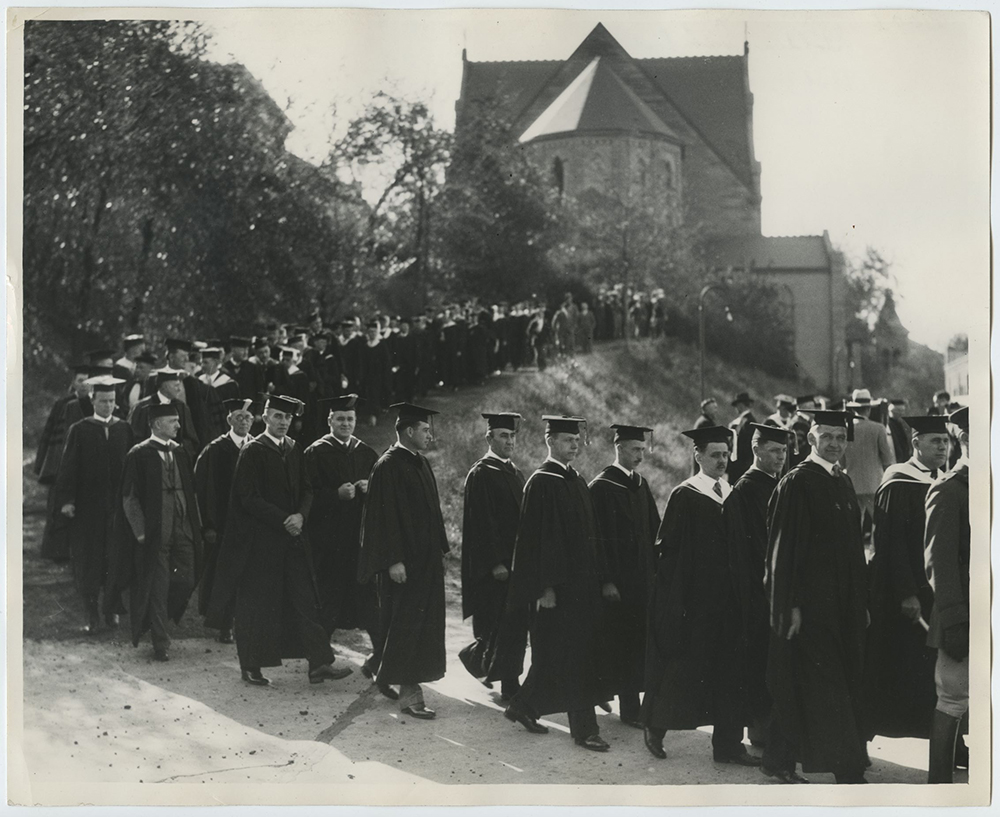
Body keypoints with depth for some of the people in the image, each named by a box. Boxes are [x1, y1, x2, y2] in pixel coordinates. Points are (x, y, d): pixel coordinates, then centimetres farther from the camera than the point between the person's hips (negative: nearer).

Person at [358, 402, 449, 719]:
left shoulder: (421, 463, 13)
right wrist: (394, 560, -21)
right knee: (406, 624, -5)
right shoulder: (389, 466, -14)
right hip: (404, 562, -9)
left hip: (426, 560, 9)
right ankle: (408, 693, 0)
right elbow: (385, 516, -18)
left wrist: (440, 550, 17)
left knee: (423, 622, 11)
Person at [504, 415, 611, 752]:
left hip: (583, 584, 8)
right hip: (556, 587, -8)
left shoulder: (578, 482, 14)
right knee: (569, 658, -4)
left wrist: (602, 579, 13)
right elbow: (535, 538, -15)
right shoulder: (541, 483, -11)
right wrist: (545, 587, -20)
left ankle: (524, 706, 28)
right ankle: (583, 728, 2)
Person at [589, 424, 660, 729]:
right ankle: (629, 708, 4)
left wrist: (655, 569, 8)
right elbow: (601, 538, -14)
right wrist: (608, 580, -18)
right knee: (622, 642, -2)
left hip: (642, 576, 7)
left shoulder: (640, 484, 12)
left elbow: (653, 529, 16)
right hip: (617, 577, -7)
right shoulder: (601, 487, -10)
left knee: (637, 640, 9)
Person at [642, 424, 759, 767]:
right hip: (692, 598, -5)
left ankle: (728, 744, 11)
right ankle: (655, 726, 24)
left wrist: (739, 591, 6)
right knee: (683, 668, 3)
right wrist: (676, 595, -14)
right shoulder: (683, 497, -7)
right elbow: (668, 547, -10)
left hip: (726, 598, 6)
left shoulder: (732, 496, 10)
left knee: (729, 671, 5)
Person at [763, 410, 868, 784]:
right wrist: (791, 605, -18)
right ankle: (848, 770, -1)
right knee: (825, 686, -5)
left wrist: (861, 602, 15)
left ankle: (778, 759, 20)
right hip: (810, 603, -8)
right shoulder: (796, 482, -10)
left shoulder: (843, 483, 14)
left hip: (843, 603, 8)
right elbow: (783, 548, -13)